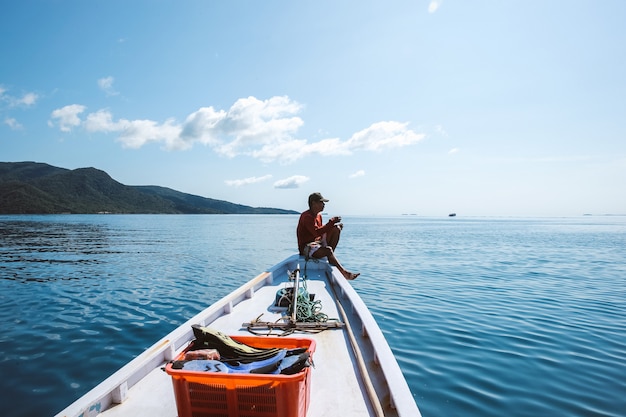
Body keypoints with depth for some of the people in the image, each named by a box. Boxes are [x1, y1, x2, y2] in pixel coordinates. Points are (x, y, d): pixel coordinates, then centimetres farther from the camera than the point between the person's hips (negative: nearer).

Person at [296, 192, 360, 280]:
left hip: (318, 242, 9)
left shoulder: (318, 216, 13)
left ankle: (330, 258, -7)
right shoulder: (306, 216, -17)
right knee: (328, 250, -37)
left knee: (337, 229, -4)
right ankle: (343, 272, -31)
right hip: (306, 247, -9)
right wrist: (331, 223, -27)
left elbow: (321, 231, 14)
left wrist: (332, 225, -1)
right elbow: (316, 232, -29)